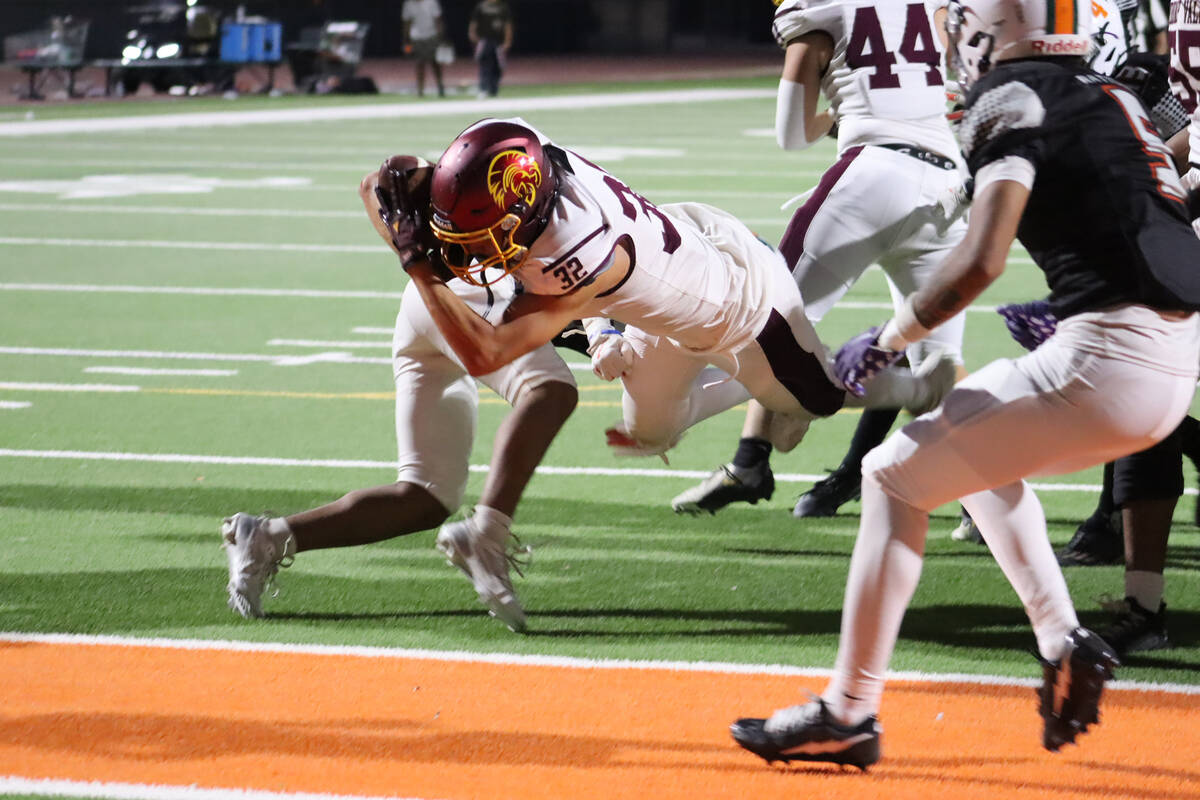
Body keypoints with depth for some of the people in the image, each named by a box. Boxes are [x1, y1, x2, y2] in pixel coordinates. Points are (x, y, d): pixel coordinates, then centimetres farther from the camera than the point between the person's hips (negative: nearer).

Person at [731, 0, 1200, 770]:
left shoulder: (1013, 102, -6)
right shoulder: (1113, 95, 20)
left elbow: (979, 263, -15)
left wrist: (887, 340, -3)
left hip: (1110, 361, -9)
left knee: (897, 473, 2)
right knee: (974, 444, 30)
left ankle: (849, 714, 2)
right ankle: (1064, 641, 18)